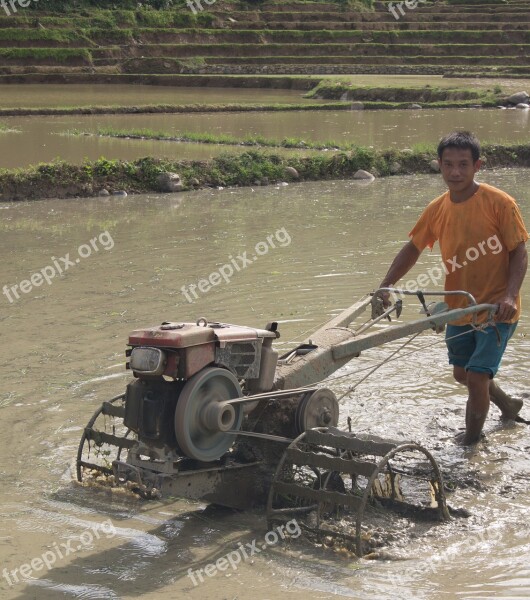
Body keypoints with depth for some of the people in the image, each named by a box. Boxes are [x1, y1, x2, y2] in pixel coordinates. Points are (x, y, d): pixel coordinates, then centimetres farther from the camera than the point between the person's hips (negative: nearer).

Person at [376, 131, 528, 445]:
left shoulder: (498, 202, -16)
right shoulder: (437, 210, -2)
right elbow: (413, 248, 9)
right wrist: (386, 286, -3)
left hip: (497, 310, -6)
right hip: (459, 309, 6)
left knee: (477, 375, -12)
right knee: (463, 374, 20)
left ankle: (471, 439, 11)